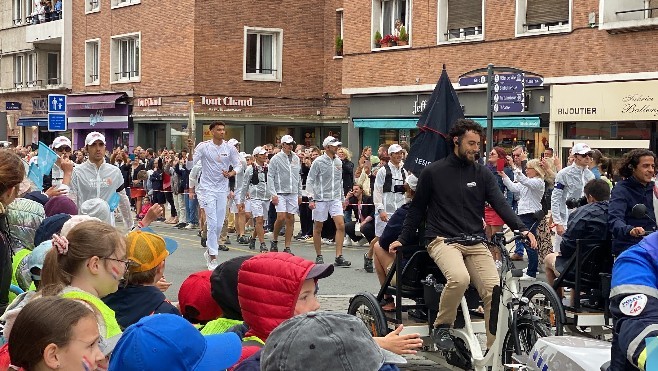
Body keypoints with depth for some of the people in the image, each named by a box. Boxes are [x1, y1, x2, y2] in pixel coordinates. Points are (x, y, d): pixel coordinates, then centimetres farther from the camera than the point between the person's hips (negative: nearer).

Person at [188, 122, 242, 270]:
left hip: (222, 190, 4)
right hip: (208, 189, -4)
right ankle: (213, 258, -4)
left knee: (219, 225, 9)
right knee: (212, 224, -10)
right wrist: (191, 149, -29)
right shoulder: (204, 146, -7)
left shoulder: (230, 148, 1)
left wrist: (231, 173, -15)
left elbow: (238, 166, 6)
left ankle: (210, 251, 30)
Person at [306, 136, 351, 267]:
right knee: (318, 228, 5)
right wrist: (311, 198, -13)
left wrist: (342, 198, 19)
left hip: (335, 199, 4)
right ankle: (319, 256, 18)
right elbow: (310, 180, -6)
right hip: (320, 199, -4)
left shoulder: (338, 162, 9)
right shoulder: (318, 162, -7)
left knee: (341, 225, -8)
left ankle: (339, 257, -6)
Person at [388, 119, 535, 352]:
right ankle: (441, 327, -8)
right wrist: (403, 239, 7)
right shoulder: (433, 172, 2)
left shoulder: (482, 174, 10)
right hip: (443, 240, -3)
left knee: (494, 290, -16)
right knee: (459, 278, -33)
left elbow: (500, 204, 1)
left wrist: (522, 229, -15)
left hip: (476, 241, 4)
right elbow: (417, 208, 10)